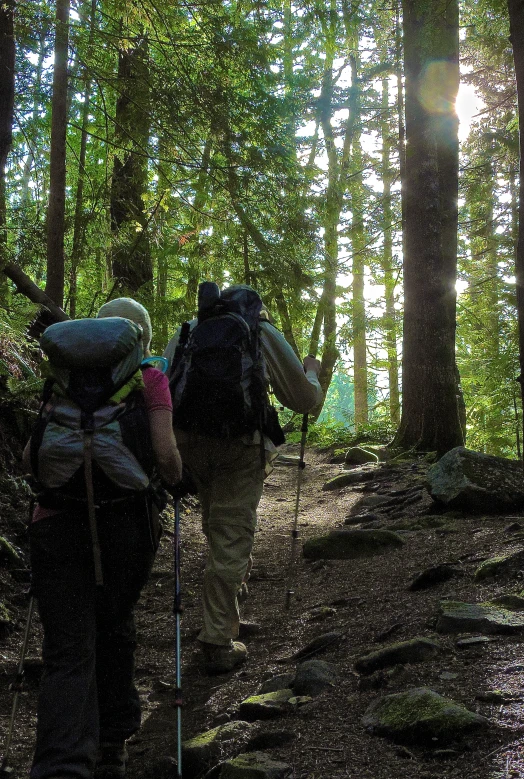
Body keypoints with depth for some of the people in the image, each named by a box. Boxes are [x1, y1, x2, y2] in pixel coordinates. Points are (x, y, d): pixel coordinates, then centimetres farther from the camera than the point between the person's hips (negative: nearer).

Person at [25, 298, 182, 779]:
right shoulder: (150, 379, 3)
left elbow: (31, 455, 7)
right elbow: (165, 454, -9)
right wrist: (175, 485, 12)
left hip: (56, 520, 1)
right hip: (123, 518, -1)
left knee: (68, 650, -2)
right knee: (114, 629, 20)